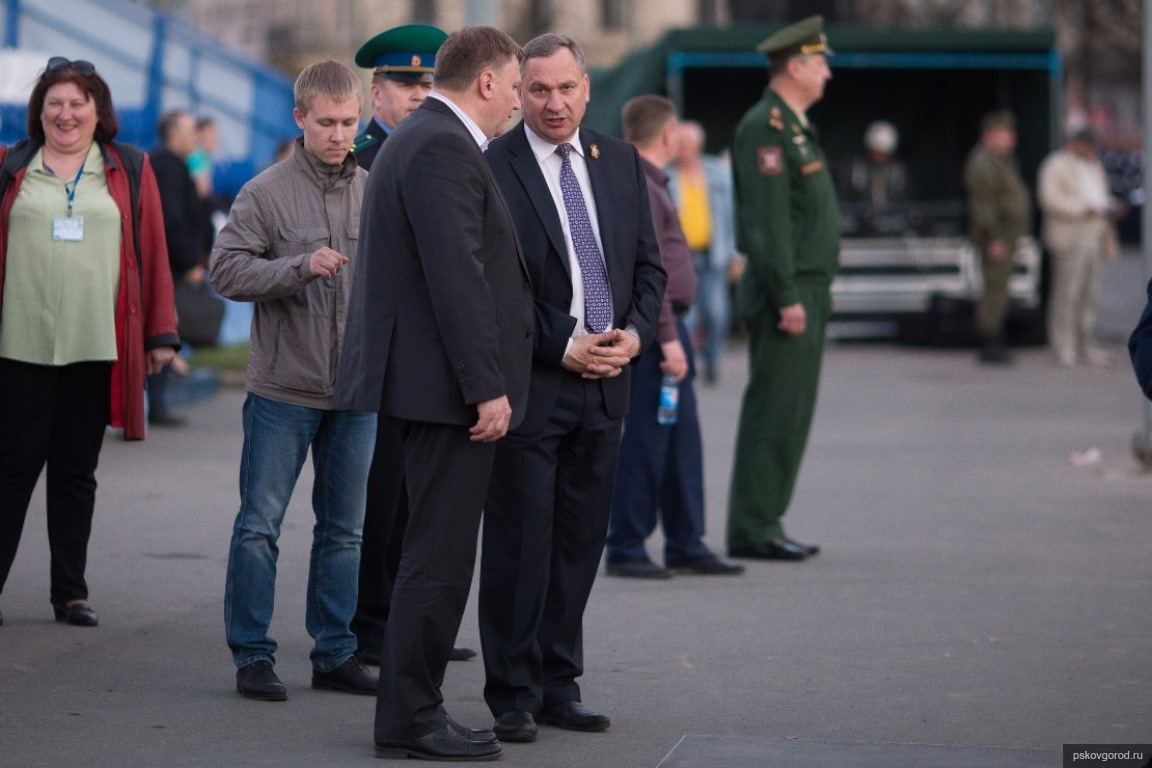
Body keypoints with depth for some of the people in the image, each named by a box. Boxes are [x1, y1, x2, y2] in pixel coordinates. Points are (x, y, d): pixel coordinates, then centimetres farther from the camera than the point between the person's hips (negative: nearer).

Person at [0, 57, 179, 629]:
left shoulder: (130, 170, 9)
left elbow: (152, 253, 8)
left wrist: (160, 333, 3)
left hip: (98, 346, 1)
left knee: (77, 471, 7)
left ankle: (70, 592, 14)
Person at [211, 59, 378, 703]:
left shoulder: (376, 193, 6)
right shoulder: (267, 192, -5)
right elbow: (227, 270, -10)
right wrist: (300, 267, -22)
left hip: (357, 390, 4)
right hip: (283, 389, -4)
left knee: (345, 529, 10)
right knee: (261, 523, 0)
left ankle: (336, 653, 19)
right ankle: (253, 655, 8)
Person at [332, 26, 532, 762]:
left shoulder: (419, 140, 18)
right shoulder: (443, 149, -16)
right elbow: (458, 276, -22)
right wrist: (487, 387, -21)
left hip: (433, 382, 11)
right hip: (448, 384, -11)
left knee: (435, 555, 15)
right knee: (439, 556, -6)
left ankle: (412, 707, 20)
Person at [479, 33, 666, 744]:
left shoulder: (621, 161, 11)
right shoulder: (492, 169, -7)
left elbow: (649, 263, 15)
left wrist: (635, 333, -3)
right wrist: (563, 348, -13)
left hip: (605, 383, 5)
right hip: (530, 383, -5)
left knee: (581, 543, 9)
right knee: (519, 545, -1)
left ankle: (559, 685, 17)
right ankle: (513, 694, 7)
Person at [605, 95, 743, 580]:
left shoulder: (650, 183, 18)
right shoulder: (637, 187, -15)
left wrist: (675, 332, 20)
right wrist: (668, 337, -22)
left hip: (667, 326, 10)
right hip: (653, 327, -10)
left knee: (682, 438, 12)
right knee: (646, 439, -6)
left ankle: (686, 545, 17)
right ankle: (626, 550, 0)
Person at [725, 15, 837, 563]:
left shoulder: (795, 127, 18)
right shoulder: (766, 127, -14)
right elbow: (767, 219, -21)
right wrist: (787, 297, -23)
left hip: (805, 294, 10)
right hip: (787, 295, -10)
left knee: (789, 415, 12)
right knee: (774, 415, -8)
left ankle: (764, 525, 16)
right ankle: (752, 531, -5)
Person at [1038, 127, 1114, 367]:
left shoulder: (1094, 166, 22)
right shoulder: (1056, 166, -4)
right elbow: (1050, 198, -14)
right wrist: (1083, 210, -19)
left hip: (1093, 237, 7)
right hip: (1070, 237, -7)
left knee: (1090, 294, 5)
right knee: (1067, 293, -9)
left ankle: (1086, 346, 9)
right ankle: (1064, 347, -8)